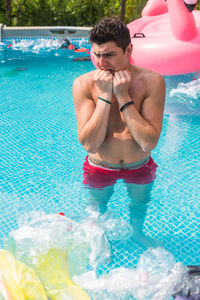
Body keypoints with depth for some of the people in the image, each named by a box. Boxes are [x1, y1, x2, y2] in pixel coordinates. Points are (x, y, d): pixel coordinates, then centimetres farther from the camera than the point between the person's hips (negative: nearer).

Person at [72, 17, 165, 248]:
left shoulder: (152, 81, -24)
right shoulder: (83, 84, -22)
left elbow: (149, 142, -28)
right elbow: (89, 144, -28)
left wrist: (123, 97, -33)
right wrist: (105, 96, -34)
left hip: (140, 167, 1)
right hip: (99, 168, 0)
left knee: (139, 203, 26)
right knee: (97, 206, 23)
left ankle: (137, 233, 60)